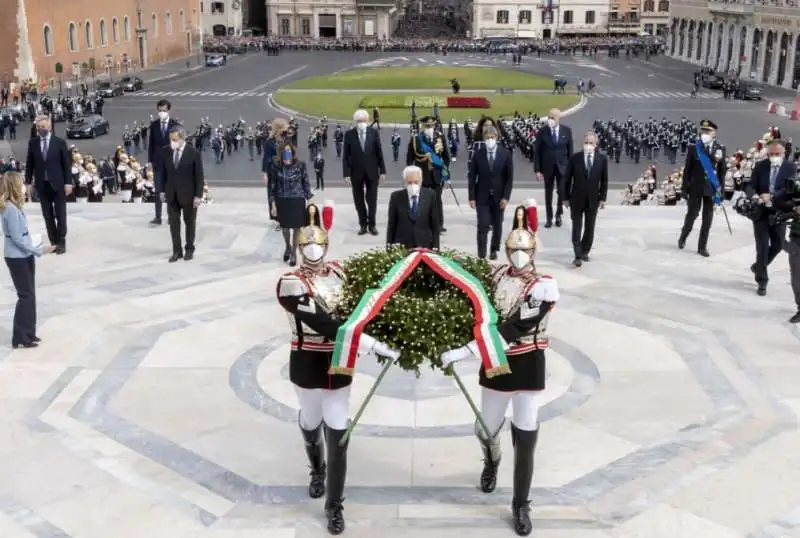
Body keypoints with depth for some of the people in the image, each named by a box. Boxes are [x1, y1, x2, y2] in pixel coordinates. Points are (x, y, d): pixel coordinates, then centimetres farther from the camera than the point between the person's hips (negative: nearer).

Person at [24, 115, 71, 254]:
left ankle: (61, 242, 10)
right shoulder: (32, 142, 3)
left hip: (57, 184, -2)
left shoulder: (60, 142, -4)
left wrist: (68, 183, -7)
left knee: (60, 215, 2)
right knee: (48, 216, 6)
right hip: (41, 185, 2)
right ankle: (53, 242, 13)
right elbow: (29, 163, 8)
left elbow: (67, 163, -3)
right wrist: (28, 181, 4)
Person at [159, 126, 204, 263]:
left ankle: (189, 249, 21)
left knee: (190, 223, 9)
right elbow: (163, 173, 10)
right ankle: (177, 251, 9)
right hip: (171, 194, 4)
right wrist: (162, 190, 6)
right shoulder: (167, 152, 1)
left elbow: (199, 176, -10)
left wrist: (198, 195, -13)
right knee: (173, 223, 3)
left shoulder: (194, 153, -11)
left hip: (188, 195, -3)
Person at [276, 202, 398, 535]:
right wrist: (371, 344, -35)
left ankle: (334, 506, 16)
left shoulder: (338, 273, 1)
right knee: (311, 424, 19)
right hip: (307, 366, -3)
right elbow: (323, 324, -28)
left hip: (338, 364, 3)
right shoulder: (291, 283, -17)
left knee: (338, 436, 2)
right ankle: (317, 470, 52)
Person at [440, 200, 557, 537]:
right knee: (486, 430, 13)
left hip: (528, 368, -4)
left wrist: (465, 351, -32)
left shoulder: (544, 287, -17)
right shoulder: (498, 276, -1)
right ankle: (491, 464, 50)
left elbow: (512, 329, -26)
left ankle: (521, 506, 19)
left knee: (525, 440, 0)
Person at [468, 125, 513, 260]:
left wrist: (506, 197, -8)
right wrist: (472, 197, -7)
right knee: (483, 226, -9)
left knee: (497, 225, 11)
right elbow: (471, 177, -2)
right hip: (482, 197, -1)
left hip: (499, 197, 1)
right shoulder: (477, 154, -4)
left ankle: (494, 250, 29)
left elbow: (509, 177, -2)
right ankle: (481, 254, -5)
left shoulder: (506, 154, -3)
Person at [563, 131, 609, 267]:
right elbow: (567, 179, -1)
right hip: (577, 199, -2)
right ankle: (578, 256, -2)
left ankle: (585, 251, 25)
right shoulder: (575, 158, -7)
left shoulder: (602, 159, -2)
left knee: (589, 228, 10)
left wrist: (603, 198, -1)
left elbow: (604, 180, 3)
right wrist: (566, 198, -2)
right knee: (577, 228, -3)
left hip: (593, 199, 2)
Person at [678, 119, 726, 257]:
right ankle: (683, 237, 28)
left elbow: (722, 170, 5)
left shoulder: (720, 149, 2)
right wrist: (684, 187, -4)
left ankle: (702, 246, 11)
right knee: (692, 214, 2)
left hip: (711, 188, 1)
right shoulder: (693, 148, -2)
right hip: (695, 187, -1)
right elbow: (687, 169, -1)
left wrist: (721, 189, 1)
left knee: (707, 218, 4)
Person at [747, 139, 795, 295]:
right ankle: (762, 281, 7)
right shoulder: (760, 166, 0)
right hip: (761, 211, 0)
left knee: (778, 245, 5)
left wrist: (771, 196, -30)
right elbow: (751, 186, -1)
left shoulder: (790, 168, -5)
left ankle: (758, 266, 33)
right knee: (762, 245, 0)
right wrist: (754, 197, -24)